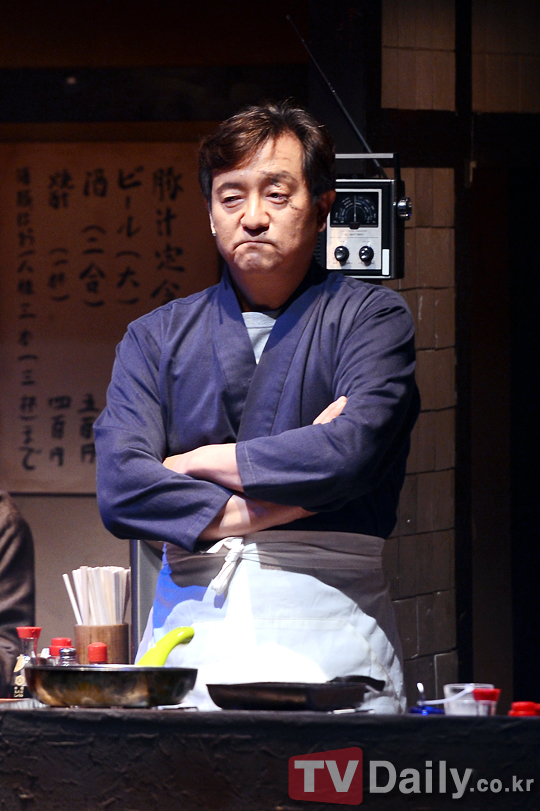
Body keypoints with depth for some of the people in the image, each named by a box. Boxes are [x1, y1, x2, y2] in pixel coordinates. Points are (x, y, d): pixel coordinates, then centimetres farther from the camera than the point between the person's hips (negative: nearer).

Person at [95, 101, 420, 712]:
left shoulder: (372, 317, 10)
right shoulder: (156, 338, 16)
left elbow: (352, 450, -7)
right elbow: (120, 489, 2)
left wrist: (198, 462, 3)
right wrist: (283, 502, -4)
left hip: (326, 629, -2)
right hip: (190, 630, 2)